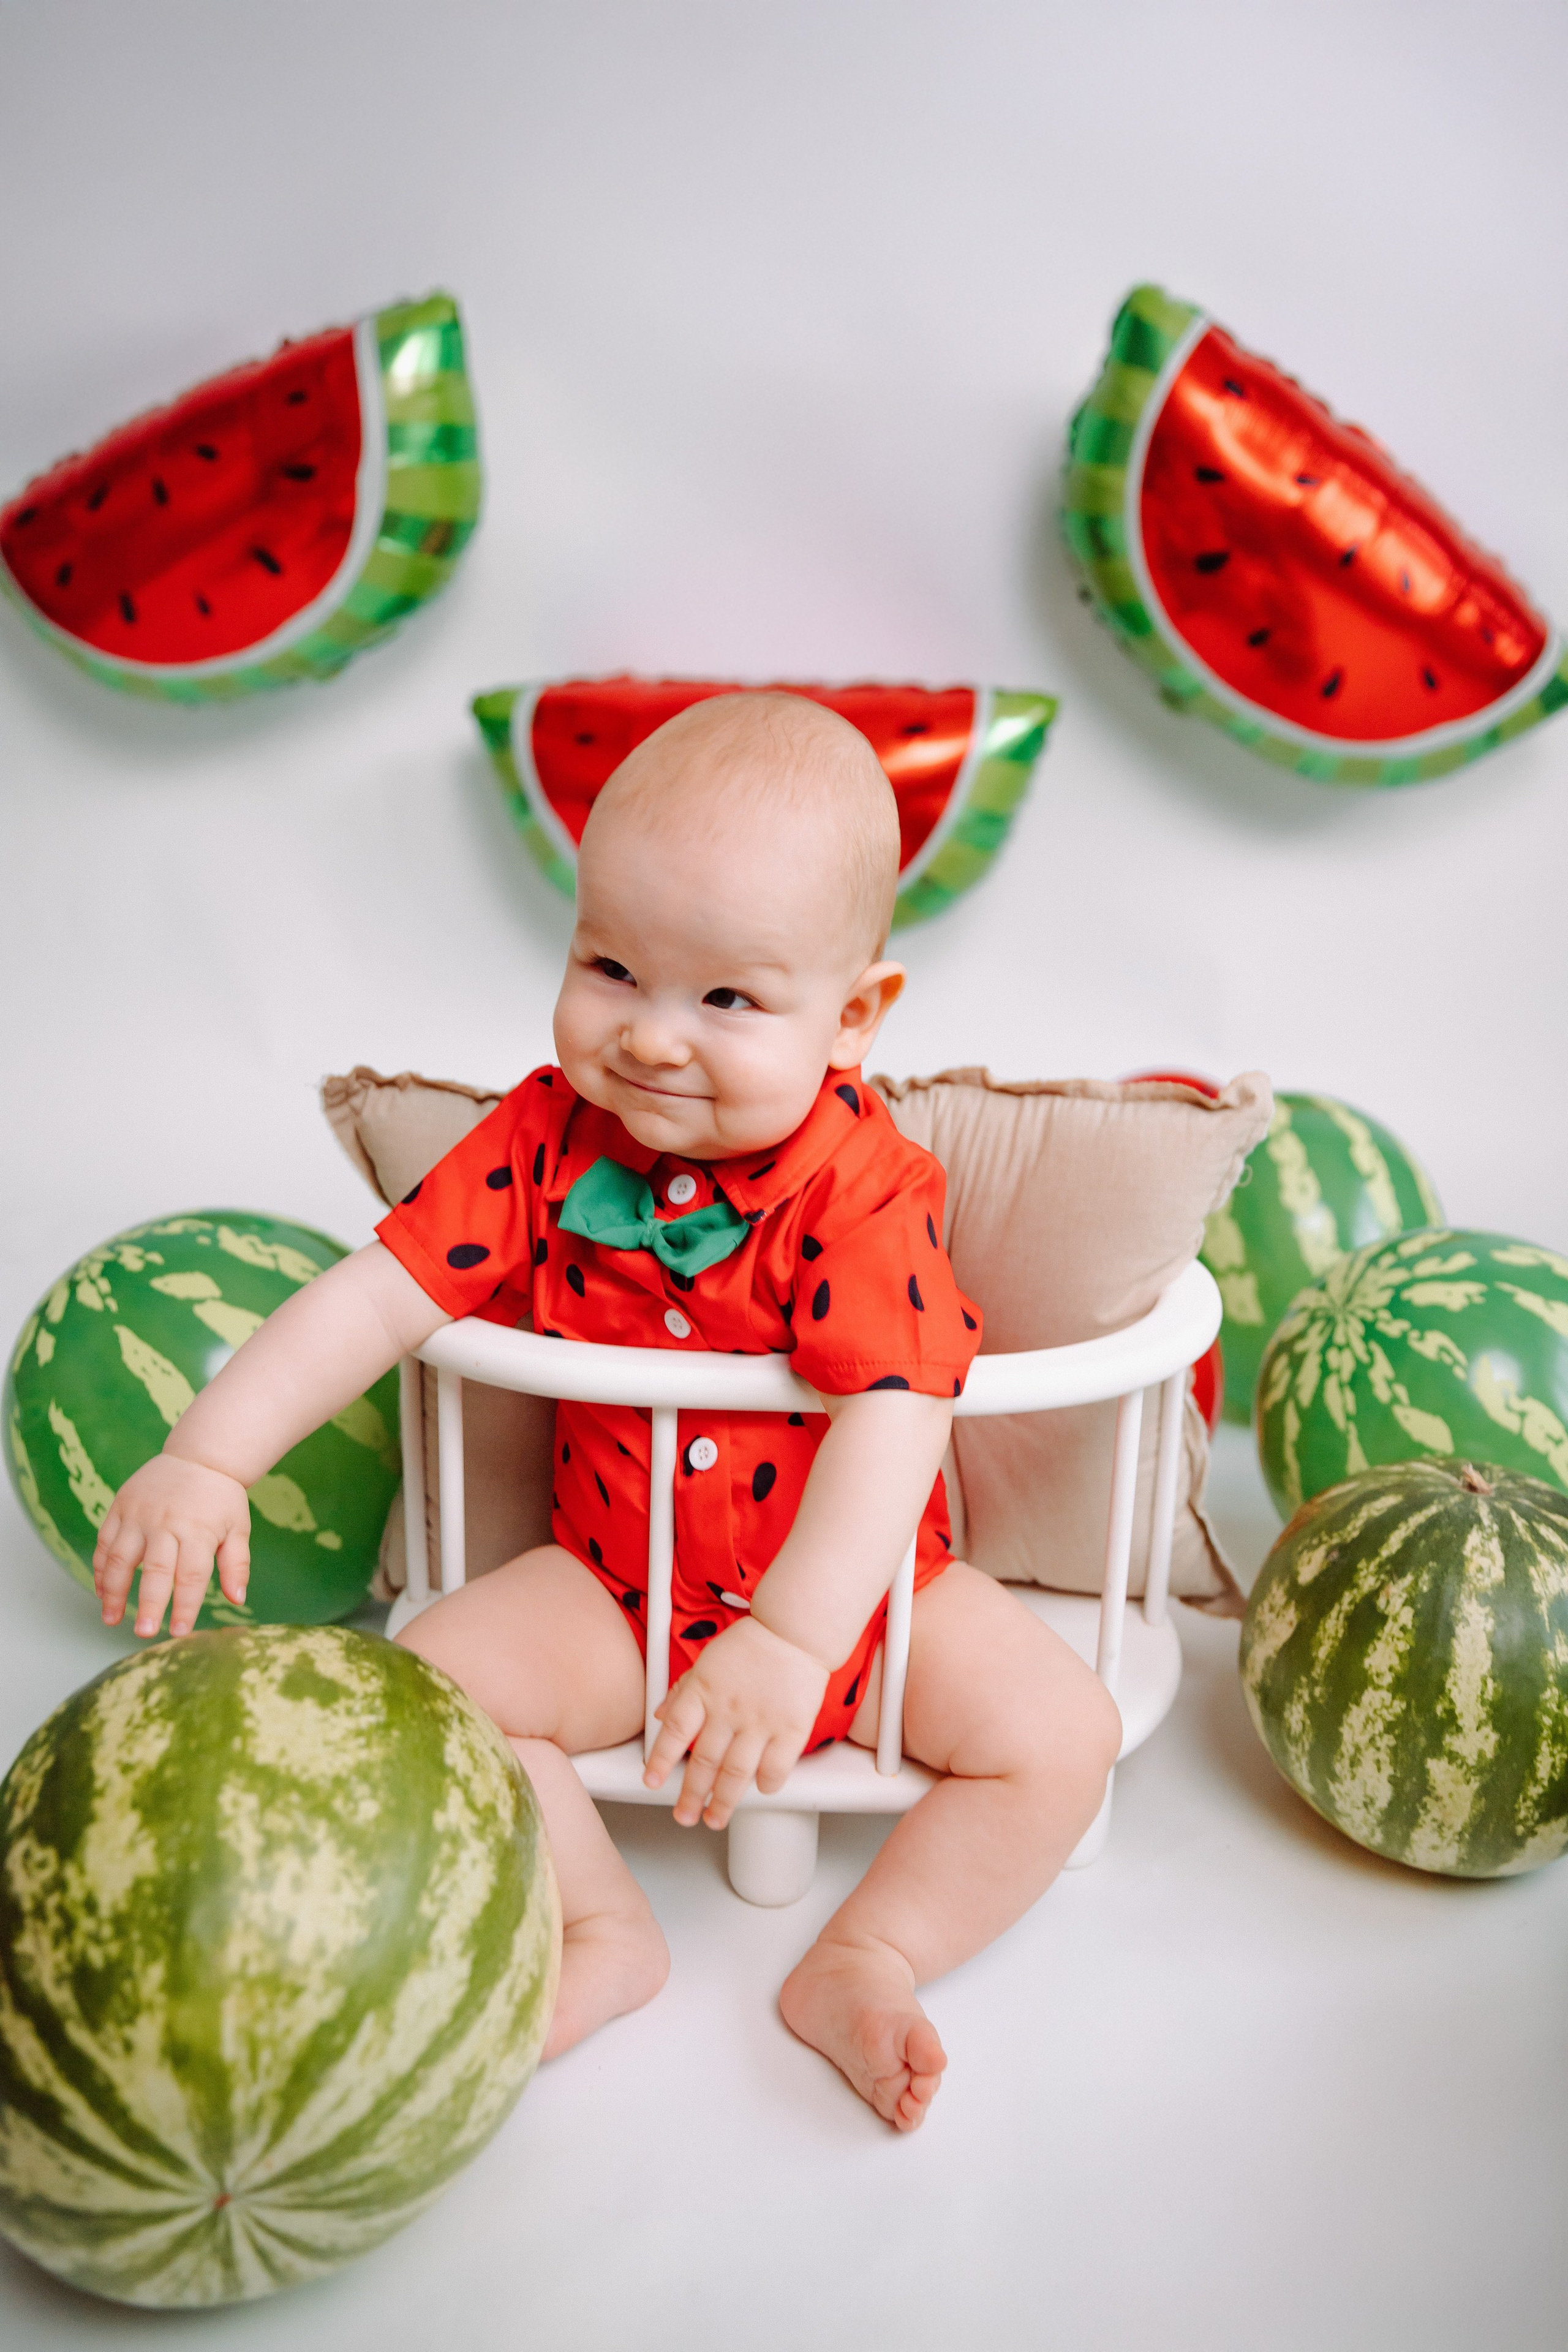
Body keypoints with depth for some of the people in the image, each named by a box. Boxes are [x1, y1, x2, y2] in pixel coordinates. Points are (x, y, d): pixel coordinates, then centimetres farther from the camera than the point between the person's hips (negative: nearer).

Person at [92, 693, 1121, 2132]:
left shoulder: (863, 1190, -24)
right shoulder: (547, 1135, -11)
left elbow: (893, 1422, -31)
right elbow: (383, 1292, -14)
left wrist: (792, 1641, -41)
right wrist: (210, 1458, -23)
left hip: (856, 1588, -2)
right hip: (616, 1589, 2)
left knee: (1061, 1735, -16)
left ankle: (863, 1961, 3)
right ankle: (605, 1931, 1)